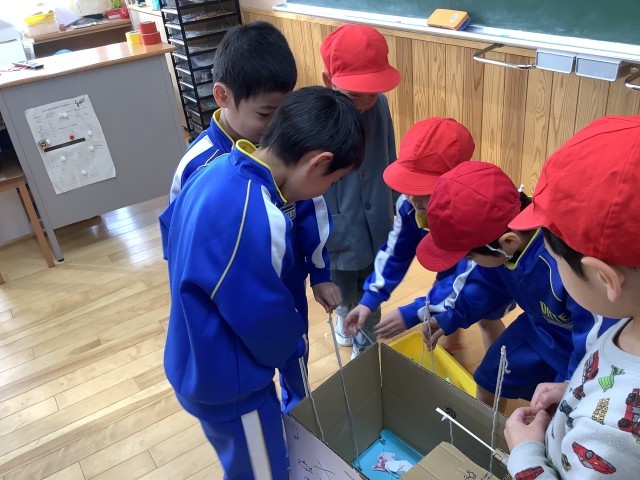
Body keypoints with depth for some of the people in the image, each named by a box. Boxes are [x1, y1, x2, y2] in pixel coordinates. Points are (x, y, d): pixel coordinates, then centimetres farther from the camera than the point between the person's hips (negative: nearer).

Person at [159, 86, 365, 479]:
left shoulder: (217, 172, -7)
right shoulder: (256, 219, -37)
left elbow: (170, 229, 10)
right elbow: (264, 318, -25)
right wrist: (295, 346, -3)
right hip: (228, 382, -8)